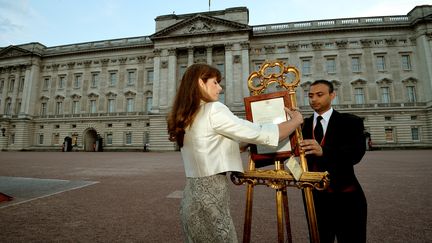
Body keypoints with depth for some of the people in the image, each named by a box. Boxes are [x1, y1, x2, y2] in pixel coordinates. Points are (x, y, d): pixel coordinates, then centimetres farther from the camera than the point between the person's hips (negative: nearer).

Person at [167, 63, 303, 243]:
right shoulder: (213, 110, -17)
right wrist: (296, 121, 2)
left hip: (193, 194, 9)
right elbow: (262, 134, -15)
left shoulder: (185, 117, 10)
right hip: (210, 197, -9)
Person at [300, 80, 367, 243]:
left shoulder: (350, 122, -4)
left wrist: (323, 151, -37)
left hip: (345, 196, -3)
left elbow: (356, 153, -21)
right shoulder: (303, 125, 4)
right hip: (313, 196, 3)